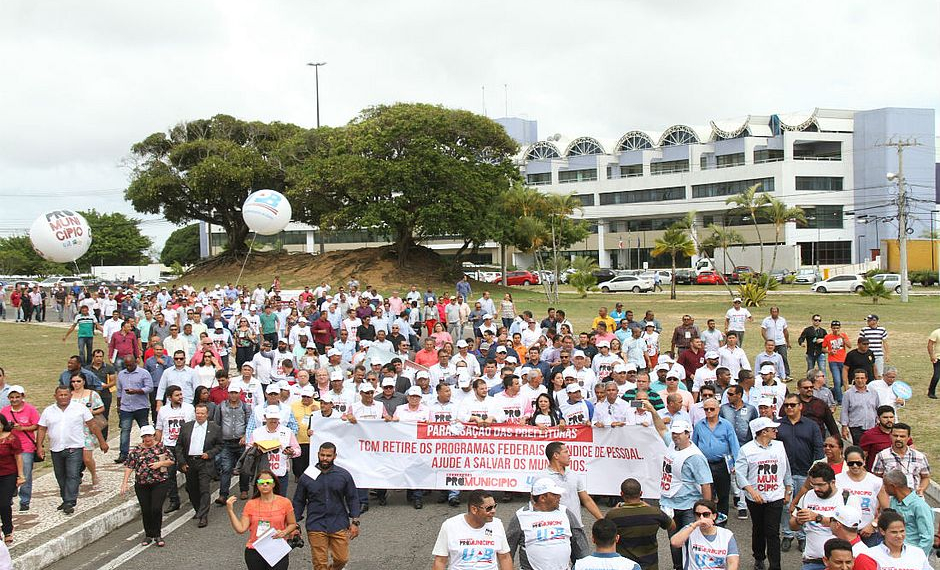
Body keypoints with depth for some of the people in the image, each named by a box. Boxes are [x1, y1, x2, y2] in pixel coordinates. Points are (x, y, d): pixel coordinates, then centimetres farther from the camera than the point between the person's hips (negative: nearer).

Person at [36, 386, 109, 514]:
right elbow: (42, 430, 9)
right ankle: (66, 500, 25)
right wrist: (39, 447, -1)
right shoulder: (48, 411, 8)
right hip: (56, 449, 4)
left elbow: (93, 425, 4)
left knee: (72, 476, -11)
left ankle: (69, 503, -11)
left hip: (74, 448, -3)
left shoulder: (80, 408, 1)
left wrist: (102, 441, 2)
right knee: (60, 477, 12)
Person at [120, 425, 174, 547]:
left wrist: (160, 463, -12)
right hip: (142, 485, 2)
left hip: (160, 483, -2)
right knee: (146, 511, 6)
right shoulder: (136, 450, 2)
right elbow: (129, 466, 0)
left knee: (156, 509, -11)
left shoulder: (161, 447, 1)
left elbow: (172, 460, 5)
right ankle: (148, 535, 22)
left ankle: (157, 535, 4)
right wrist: (125, 482, -8)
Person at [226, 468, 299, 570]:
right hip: (254, 553, 2)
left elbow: (292, 524, 10)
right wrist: (230, 511, -8)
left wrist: (284, 532, -10)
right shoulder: (251, 505, 4)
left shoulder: (284, 502, 0)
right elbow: (240, 529, -2)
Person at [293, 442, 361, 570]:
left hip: (339, 525, 1)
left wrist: (355, 522, 2)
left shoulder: (344, 475, 2)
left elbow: (353, 499, 7)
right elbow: (298, 502, 9)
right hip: (316, 526, -1)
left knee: (342, 559, 1)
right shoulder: (307, 477, 2)